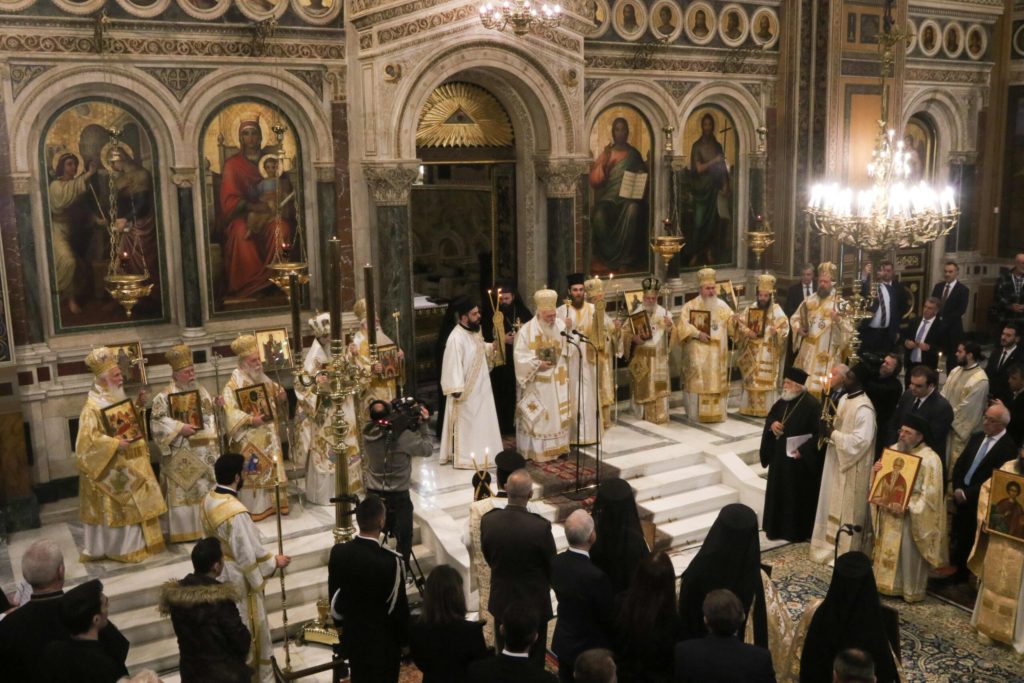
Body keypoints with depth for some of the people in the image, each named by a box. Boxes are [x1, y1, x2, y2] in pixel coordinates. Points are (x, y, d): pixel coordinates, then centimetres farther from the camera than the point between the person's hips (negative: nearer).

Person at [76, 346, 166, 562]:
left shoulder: (118, 399, 9)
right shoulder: (92, 407, -18)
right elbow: (87, 439, -24)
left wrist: (138, 406, 6)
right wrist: (115, 443, -28)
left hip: (130, 462, 9)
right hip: (112, 467, -9)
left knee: (137, 503, 16)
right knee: (121, 507, -1)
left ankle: (139, 543, 27)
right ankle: (123, 548, 11)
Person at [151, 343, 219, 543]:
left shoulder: (201, 390, 12)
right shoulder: (165, 395, -8)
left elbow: (210, 414, 19)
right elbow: (157, 421, -14)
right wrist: (180, 428, -21)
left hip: (205, 449, 6)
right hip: (181, 453, -6)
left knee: (208, 488, 10)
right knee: (184, 491, -2)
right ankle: (185, 529, 4)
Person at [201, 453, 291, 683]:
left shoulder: (209, 499, -6)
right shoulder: (236, 513, -34)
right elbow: (249, 554, -26)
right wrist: (274, 561, -9)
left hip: (220, 574, 9)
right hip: (239, 579, -9)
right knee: (249, 628, 11)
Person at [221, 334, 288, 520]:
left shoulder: (265, 380, 9)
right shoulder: (233, 385, -11)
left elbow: (276, 403, 19)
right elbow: (231, 411, -20)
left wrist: (280, 397, -3)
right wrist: (250, 419, -29)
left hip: (268, 434, 6)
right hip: (249, 438, -6)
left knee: (272, 467, 10)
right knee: (252, 471, -3)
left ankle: (273, 502, 21)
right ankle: (253, 508, 5)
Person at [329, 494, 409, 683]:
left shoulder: (338, 552, -13)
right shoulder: (390, 561, -28)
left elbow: (333, 595, 1)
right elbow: (398, 607, -16)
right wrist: (405, 639, 1)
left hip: (352, 636, 5)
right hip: (383, 641, -5)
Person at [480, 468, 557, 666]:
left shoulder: (488, 520, -18)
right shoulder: (540, 527, -28)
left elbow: (488, 558, 0)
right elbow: (552, 566, -11)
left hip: (501, 600, 3)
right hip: (533, 603, -3)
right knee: (533, 662, 17)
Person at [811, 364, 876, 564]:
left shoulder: (864, 408, -22)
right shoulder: (844, 399, 7)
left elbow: (861, 440, -26)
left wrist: (833, 434, -20)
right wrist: (829, 429, -2)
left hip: (852, 467, -9)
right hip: (837, 461, 9)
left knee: (848, 509, 3)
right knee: (834, 505, 17)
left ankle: (845, 553, 15)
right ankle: (831, 545, 30)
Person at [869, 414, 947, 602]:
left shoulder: (930, 459, -15)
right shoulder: (893, 449, 5)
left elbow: (929, 494, -19)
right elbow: (882, 480, 15)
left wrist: (907, 507, -28)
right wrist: (876, 470, -8)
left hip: (911, 517, -6)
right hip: (888, 512, 6)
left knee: (908, 554, 3)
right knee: (887, 549, 15)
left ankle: (910, 591, 18)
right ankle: (886, 583, 28)